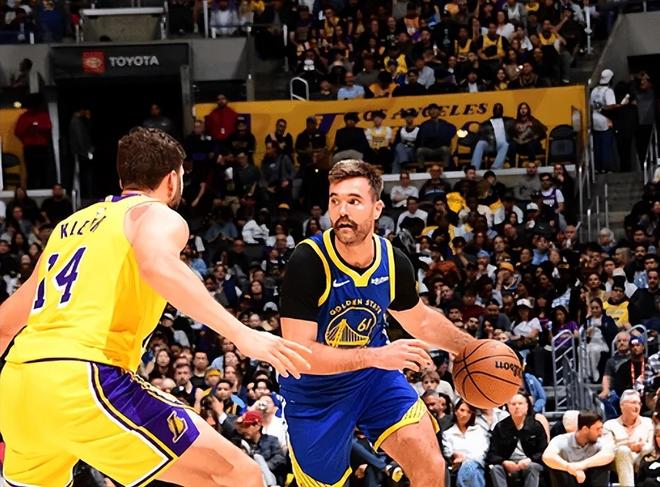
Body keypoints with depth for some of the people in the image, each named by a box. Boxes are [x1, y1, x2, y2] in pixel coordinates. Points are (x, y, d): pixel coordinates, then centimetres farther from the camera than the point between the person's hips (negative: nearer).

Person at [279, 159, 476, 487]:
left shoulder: (394, 262, -10)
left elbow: (421, 321, 12)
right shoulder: (309, 261, -27)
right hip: (315, 390, -4)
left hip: (373, 377, 4)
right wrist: (377, 356, -37)